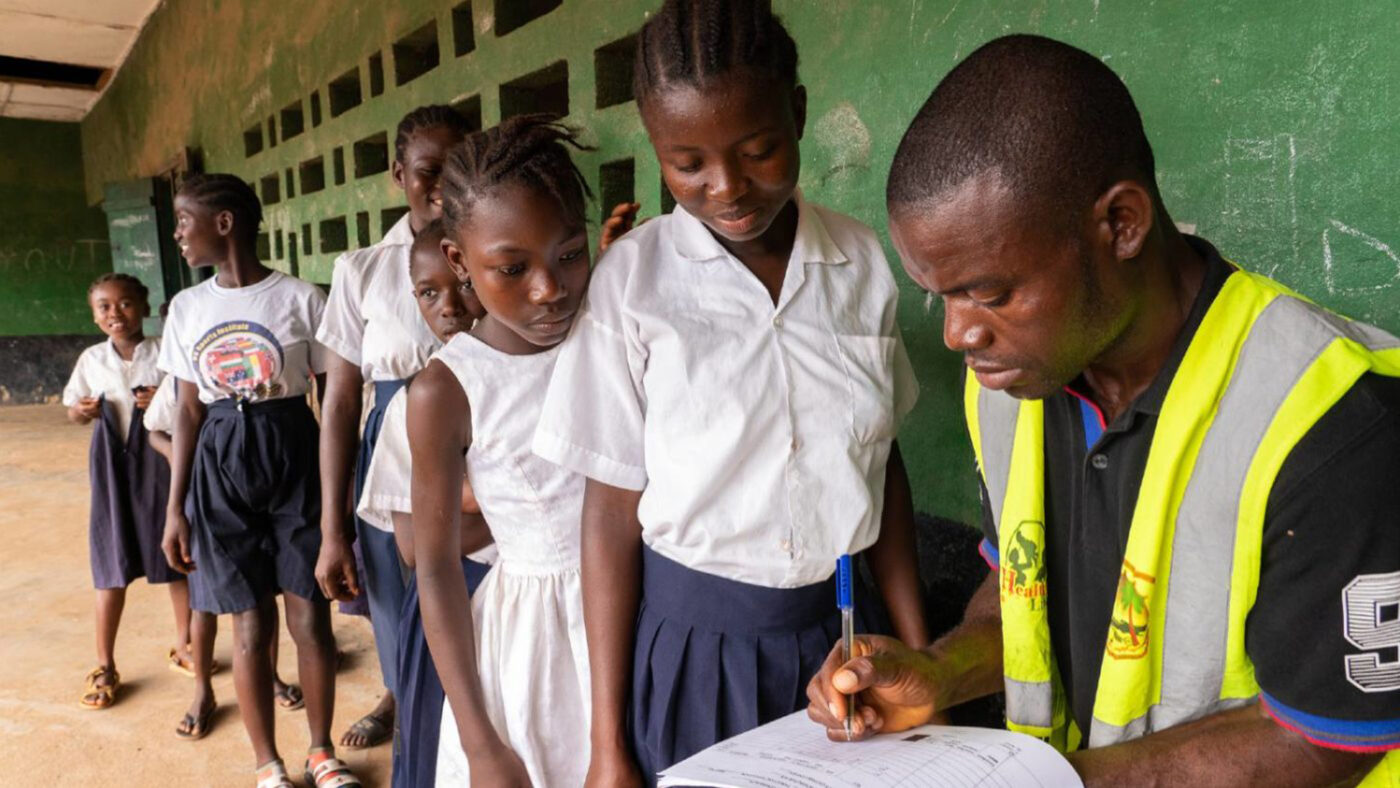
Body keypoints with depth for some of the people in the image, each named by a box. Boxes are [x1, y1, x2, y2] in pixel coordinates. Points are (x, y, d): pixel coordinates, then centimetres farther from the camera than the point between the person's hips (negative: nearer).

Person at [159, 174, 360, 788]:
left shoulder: (300, 298, -5)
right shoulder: (187, 307, 6)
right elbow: (189, 412, 8)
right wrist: (174, 508, 6)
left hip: (295, 458, -2)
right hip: (221, 467, 3)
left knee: (310, 617, 3)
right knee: (251, 625, 6)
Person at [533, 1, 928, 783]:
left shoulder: (862, 260, -5)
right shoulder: (633, 279, -12)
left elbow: (883, 466, 3)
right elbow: (613, 511, -9)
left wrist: (918, 659, 5)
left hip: (839, 631, 3)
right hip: (694, 640, -2)